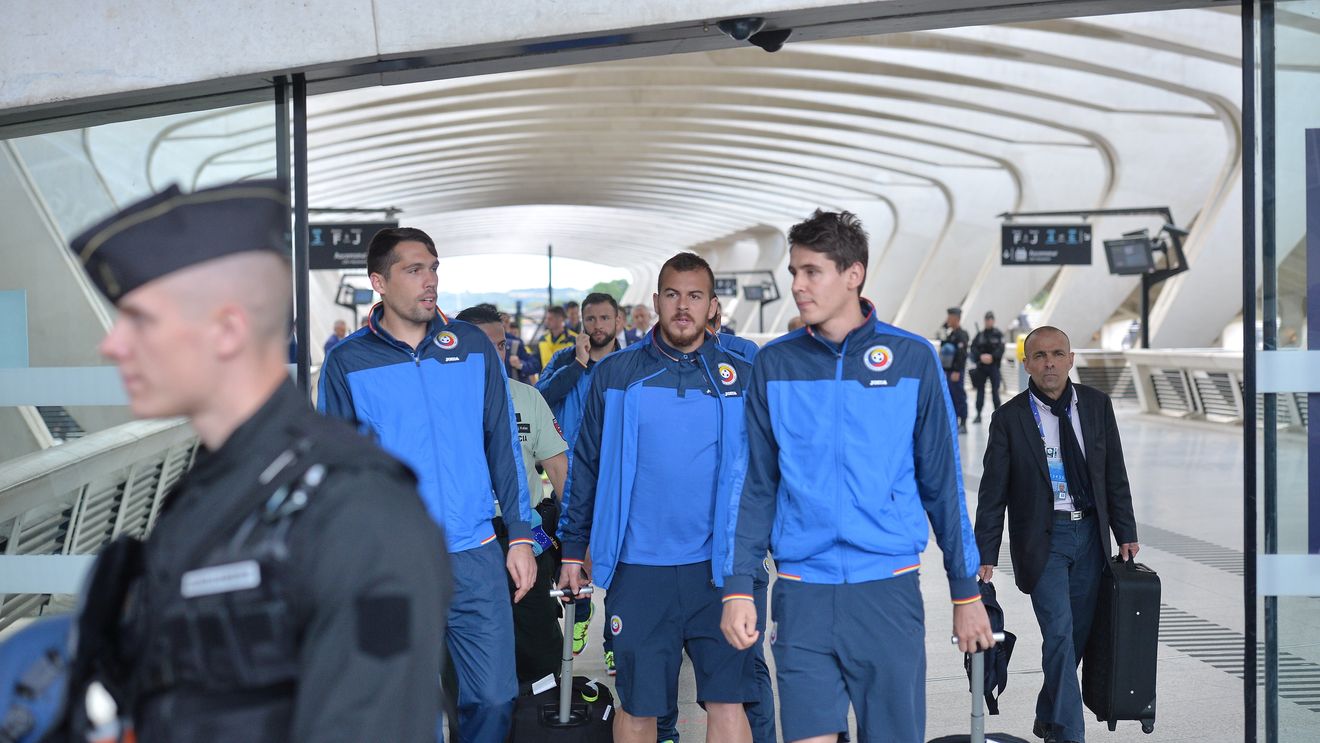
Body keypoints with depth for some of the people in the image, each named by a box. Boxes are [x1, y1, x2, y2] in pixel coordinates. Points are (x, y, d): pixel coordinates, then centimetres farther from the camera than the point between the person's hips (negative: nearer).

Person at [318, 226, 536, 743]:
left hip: (476, 558, 1)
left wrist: (521, 535, 4)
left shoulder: (472, 346, 4)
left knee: (495, 697, 2)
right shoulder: (347, 362, -1)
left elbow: (503, 443, 8)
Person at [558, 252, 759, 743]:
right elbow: (587, 467, 8)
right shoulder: (615, 374, 3)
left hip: (716, 568, 0)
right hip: (636, 570, 0)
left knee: (728, 702, -3)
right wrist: (573, 551, 7)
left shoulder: (739, 378, 4)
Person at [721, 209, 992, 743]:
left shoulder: (912, 359, 1)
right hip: (802, 593, 1)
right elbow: (756, 486, 5)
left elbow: (941, 482, 4)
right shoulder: (775, 364, 4)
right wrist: (738, 587, -3)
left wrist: (966, 591, 5)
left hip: (889, 589, -1)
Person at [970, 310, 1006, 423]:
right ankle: (978, 414, 11)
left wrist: (992, 357, -21)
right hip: (981, 365, 3)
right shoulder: (980, 334, 9)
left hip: (994, 365, -3)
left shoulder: (998, 334, 0)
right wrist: (981, 356, -14)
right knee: (980, 390, 6)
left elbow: (1001, 349, -8)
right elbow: (973, 348, 2)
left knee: (995, 390, -3)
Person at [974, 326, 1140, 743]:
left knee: (1078, 633, 10)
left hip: (1090, 533, 4)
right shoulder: (1010, 418, -5)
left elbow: (1115, 475, 10)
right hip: (1043, 536, -4)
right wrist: (986, 557, -6)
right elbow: (993, 493, -3)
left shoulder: (1097, 405, 5)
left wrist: (1126, 533, 5)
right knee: (1059, 633, -11)